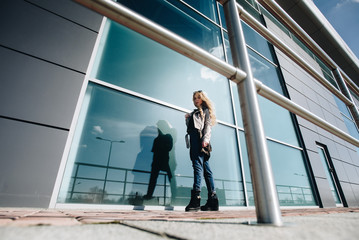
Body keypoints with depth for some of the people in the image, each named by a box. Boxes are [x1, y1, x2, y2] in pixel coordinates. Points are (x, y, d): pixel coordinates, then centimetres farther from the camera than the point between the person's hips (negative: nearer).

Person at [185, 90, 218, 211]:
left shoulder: (205, 110, 12)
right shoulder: (194, 112, 33)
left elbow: (208, 125, -3)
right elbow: (190, 127, 29)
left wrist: (205, 139, -17)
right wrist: (187, 118, 13)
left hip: (200, 140, -7)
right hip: (194, 140, 8)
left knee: (198, 165, -19)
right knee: (206, 169, 3)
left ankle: (196, 198, -25)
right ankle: (213, 200, 5)